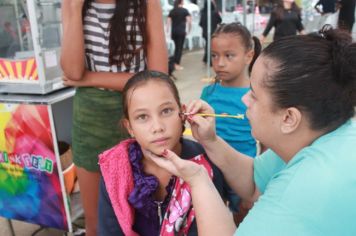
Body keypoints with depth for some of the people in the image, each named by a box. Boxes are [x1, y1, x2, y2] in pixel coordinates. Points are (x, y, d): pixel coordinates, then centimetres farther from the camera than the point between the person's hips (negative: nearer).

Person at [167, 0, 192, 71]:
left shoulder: (172, 11, 10)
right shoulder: (184, 10, -1)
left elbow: (168, 22, 6)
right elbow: (189, 21, -7)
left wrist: (168, 31, 9)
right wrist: (189, 30, 4)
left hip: (173, 31, 4)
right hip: (181, 31, -4)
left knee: (176, 47, 16)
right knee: (180, 48, -1)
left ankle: (175, 63, 16)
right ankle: (177, 64, -3)